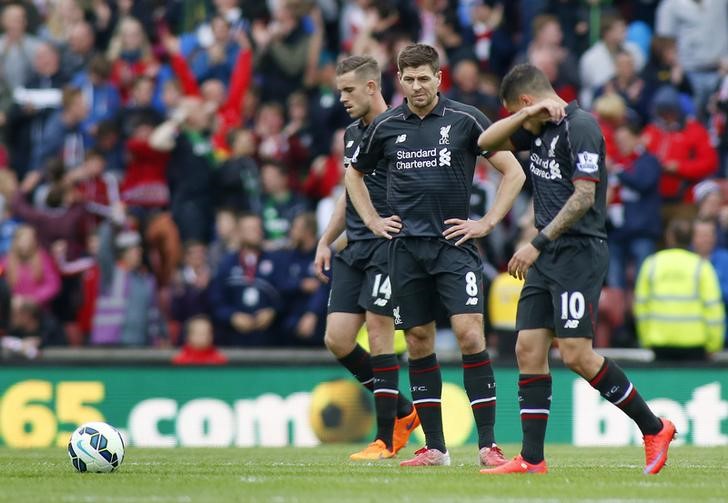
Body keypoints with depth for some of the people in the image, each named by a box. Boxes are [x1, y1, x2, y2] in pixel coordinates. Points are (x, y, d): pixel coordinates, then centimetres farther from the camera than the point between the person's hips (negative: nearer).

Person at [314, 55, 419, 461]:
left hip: (388, 245, -8)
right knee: (337, 339, 1)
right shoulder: (352, 133, 17)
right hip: (355, 247, 8)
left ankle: (386, 438, -1)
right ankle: (402, 412, 17)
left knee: (378, 331, -9)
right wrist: (326, 241, 21)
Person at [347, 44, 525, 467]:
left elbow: (513, 172, 2)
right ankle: (435, 447, 12)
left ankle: (488, 444, -12)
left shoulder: (465, 120, -2)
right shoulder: (386, 127, 7)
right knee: (419, 343, 5)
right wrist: (373, 220, 13)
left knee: (470, 334, -14)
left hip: (454, 243, -3)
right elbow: (355, 174, 24)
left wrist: (487, 223, -4)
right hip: (406, 247, 3)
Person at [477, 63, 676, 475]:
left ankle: (654, 428, 0)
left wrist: (537, 244, -19)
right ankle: (532, 459, 2)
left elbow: (584, 196, -18)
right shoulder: (541, 129, 15)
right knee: (529, 349, 1)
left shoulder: (580, 126, -12)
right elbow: (487, 143, 17)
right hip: (546, 257, 9)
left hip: (579, 252, -9)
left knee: (576, 354, -13)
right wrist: (527, 115, 0)